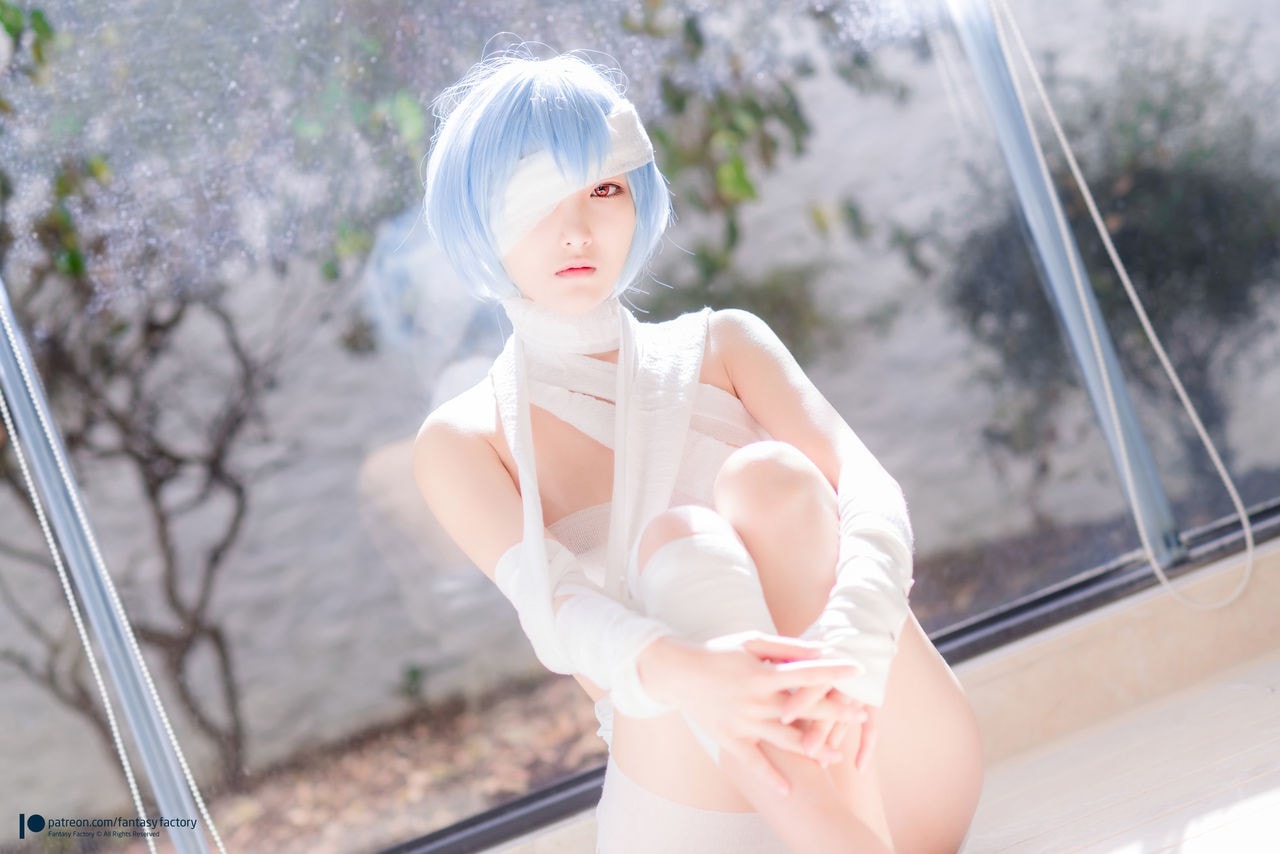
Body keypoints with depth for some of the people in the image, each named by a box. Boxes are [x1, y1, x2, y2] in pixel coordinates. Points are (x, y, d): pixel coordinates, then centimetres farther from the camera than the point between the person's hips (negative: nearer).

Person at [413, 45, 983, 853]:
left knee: (768, 477, -22)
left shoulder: (722, 348, 11)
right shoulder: (462, 443, 7)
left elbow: (871, 493, -6)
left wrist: (850, 643, -30)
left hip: (894, 780, 2)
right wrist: (679, 672, -37)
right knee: (680, 544, -28)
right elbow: (551, 608, -12)